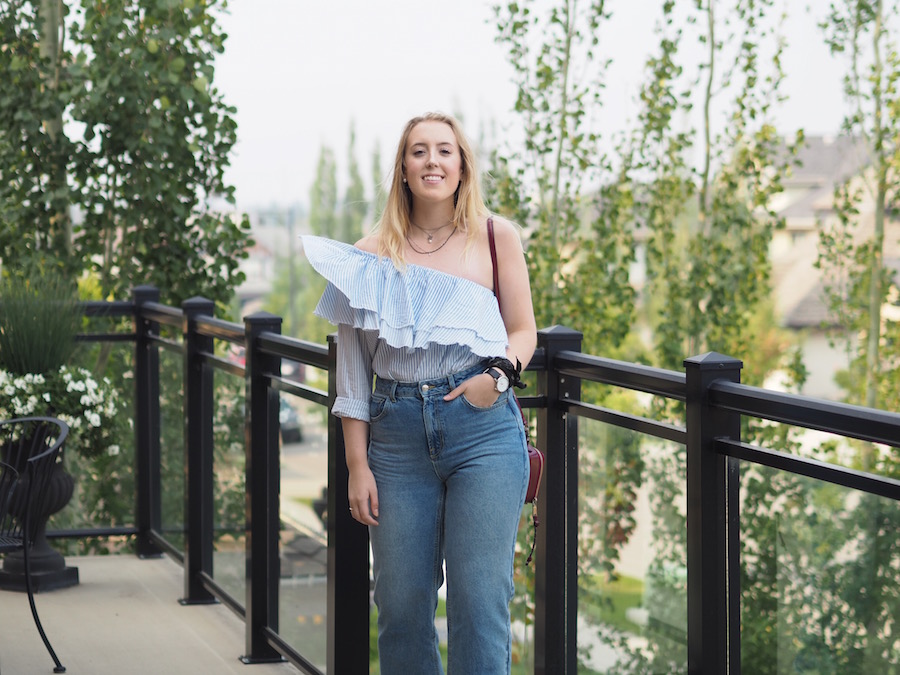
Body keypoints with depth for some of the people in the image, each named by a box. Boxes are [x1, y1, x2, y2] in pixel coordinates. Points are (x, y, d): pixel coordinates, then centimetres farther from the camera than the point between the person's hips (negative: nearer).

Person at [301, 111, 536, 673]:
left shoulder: (496, 236, 6)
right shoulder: (374, 253, 8)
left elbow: (523, 332, 11)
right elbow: (354, 370, 9)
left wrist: (499, 375, -11)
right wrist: (357, 464, 4)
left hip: (483, 429, -1)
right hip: (397, 437, 2)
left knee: (480, 602, -5)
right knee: (401, 605, 4)